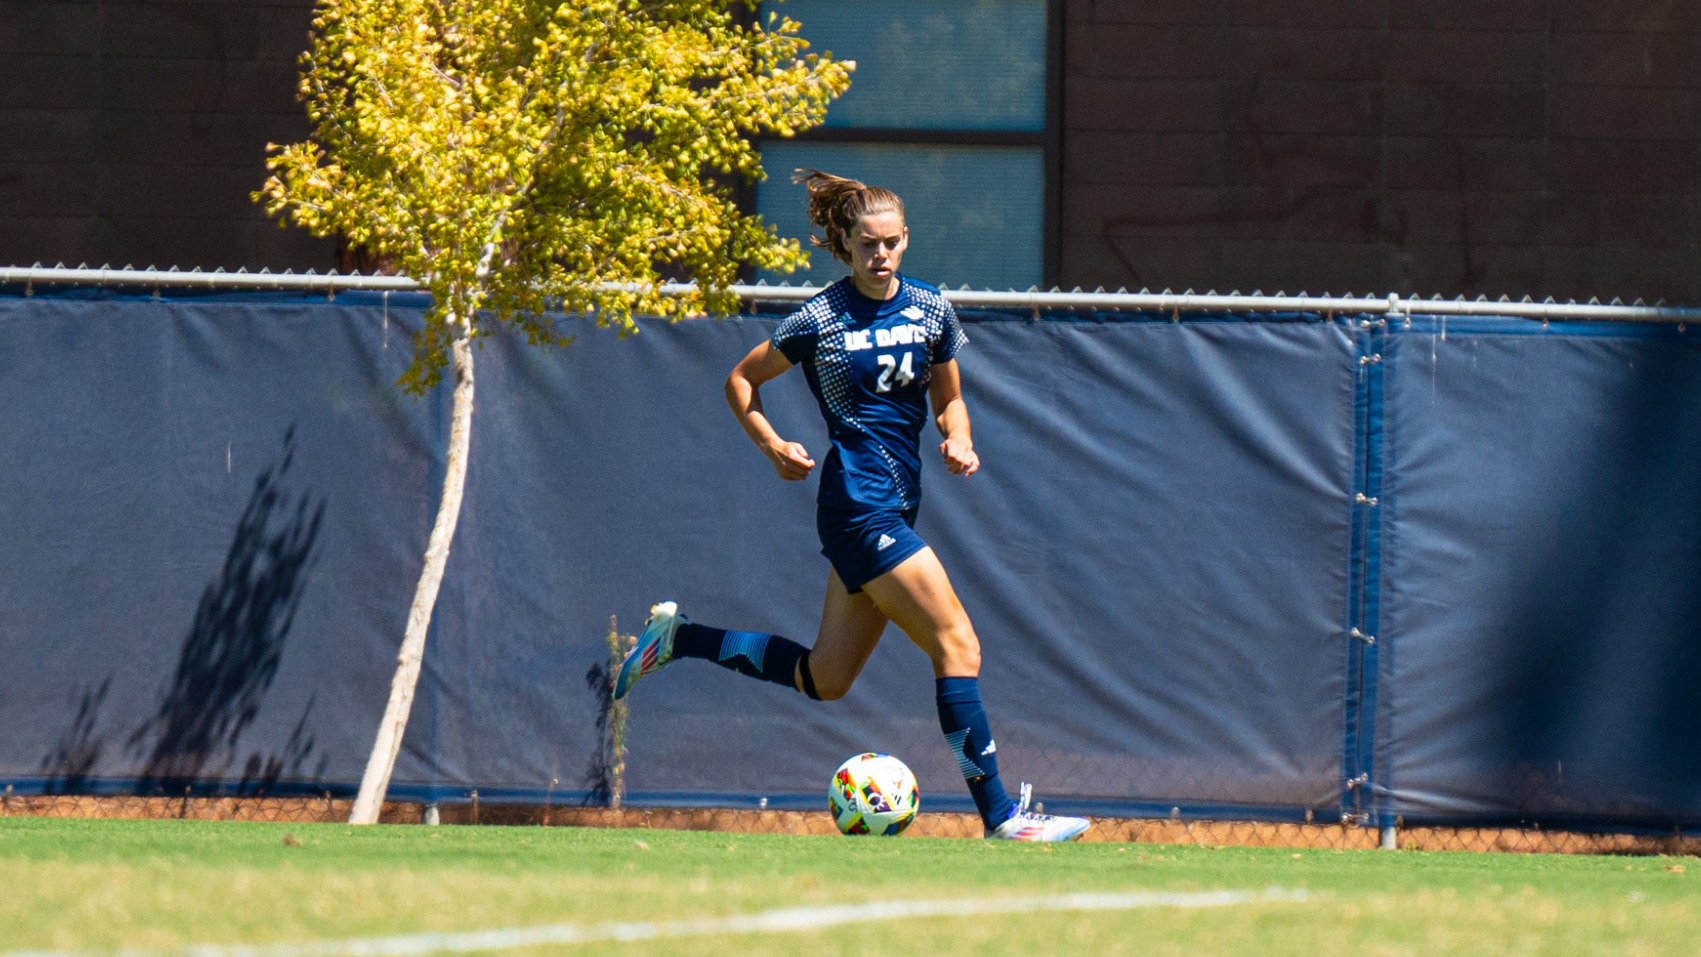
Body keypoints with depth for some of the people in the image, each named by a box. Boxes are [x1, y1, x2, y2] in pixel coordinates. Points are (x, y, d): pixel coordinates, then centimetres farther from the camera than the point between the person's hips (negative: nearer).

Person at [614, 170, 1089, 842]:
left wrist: (958, 442, -1)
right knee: (958, 646, -14)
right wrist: (774, 447, -7)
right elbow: (741, 380, 6)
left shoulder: (931, 309, 8)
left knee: (825, 680, 14)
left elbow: (949, 398, 20)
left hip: (896, 505, 7)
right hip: (860, 504, -7)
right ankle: (999, 815, -13)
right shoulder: (820, 321, -7)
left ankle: (678, 637, 27)